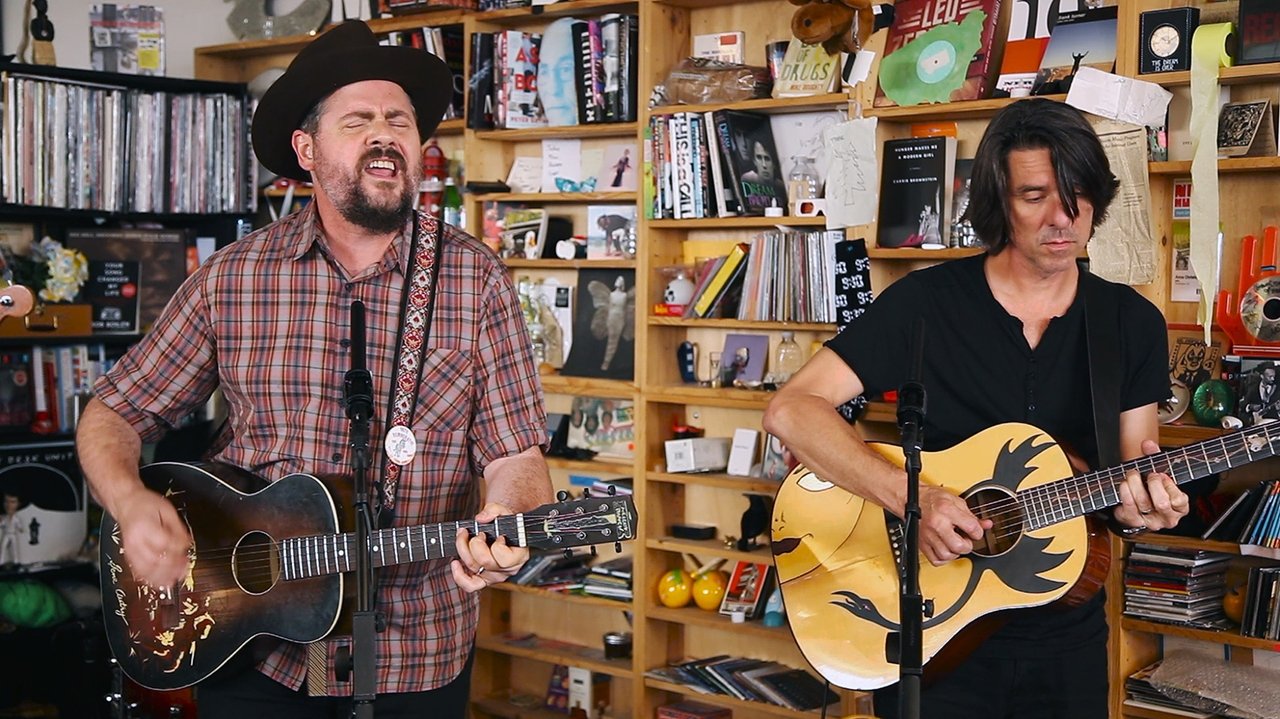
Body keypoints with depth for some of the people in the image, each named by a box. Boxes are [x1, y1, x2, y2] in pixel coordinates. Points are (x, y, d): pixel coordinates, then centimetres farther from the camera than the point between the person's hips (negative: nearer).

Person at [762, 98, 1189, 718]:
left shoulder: (1134, 324, -1)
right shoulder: (926, 302, -11)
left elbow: (1124, 488, 4)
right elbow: (789, 411, -17)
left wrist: (1142, 504, -20)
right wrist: (912, 497, -27)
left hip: (1067, 637, 3)